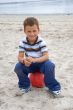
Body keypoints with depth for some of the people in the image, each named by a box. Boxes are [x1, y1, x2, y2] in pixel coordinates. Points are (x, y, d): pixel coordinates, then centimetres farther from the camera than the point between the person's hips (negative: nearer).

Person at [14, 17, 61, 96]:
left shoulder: (41, 42, -21)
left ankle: (53, 86, -9)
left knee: (50, 66, -32)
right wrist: (24, 60, -42)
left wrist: (34, 60, -45)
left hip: (41, 63, -2)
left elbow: (46, 56, -28)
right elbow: (20, 57, -16)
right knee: (18, 67, -24)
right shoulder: (22, 42, -15)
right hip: (29, 65, 2)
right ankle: (25, 86, 2)